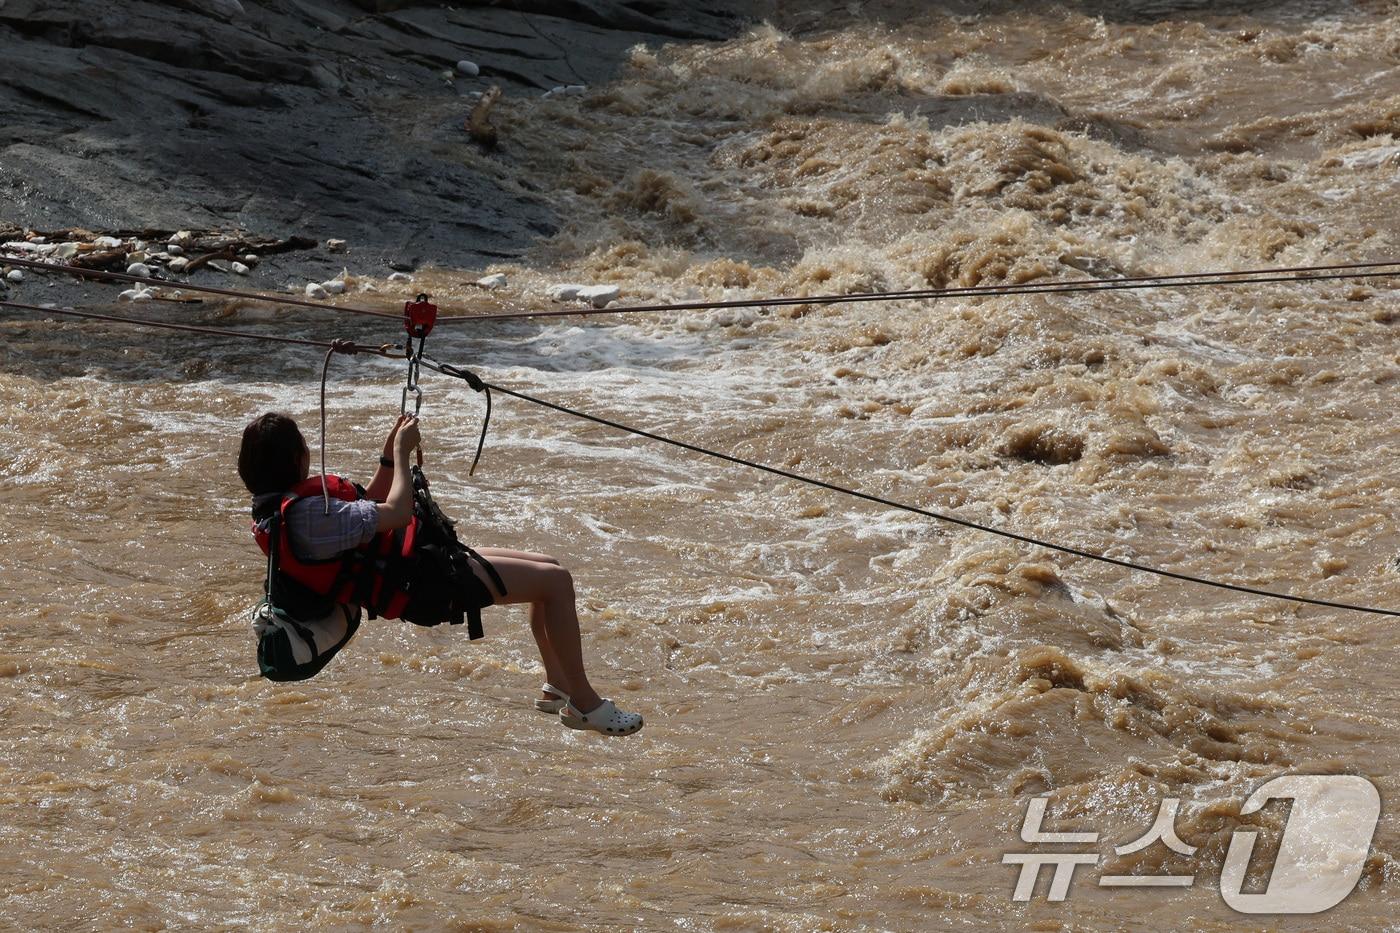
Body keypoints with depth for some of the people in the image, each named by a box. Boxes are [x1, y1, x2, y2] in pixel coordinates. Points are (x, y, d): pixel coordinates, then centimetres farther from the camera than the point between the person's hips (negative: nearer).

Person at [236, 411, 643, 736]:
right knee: (556, 581, -10)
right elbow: (397, 514, -26)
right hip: (421, 582, -11)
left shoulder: (278, 503, 5)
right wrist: (402, 453, -14)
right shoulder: (305, 514, -28)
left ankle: (557, 687, 27)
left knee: (549, 568, 17)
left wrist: (389, 456, 8)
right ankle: (584, 703, -2)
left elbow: (365, 511, 18)